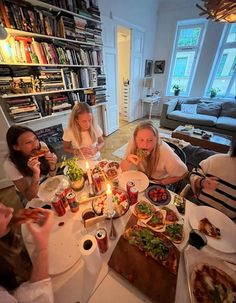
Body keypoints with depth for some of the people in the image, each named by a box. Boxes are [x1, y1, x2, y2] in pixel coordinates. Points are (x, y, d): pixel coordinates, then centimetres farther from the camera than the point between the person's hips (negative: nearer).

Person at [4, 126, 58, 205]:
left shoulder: (42, 146, -21)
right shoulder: (10, 164, -27)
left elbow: (52, 175, -9)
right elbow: (30, 197, -23)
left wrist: (52, 165, -31)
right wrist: (36, 173, -38)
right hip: (28, 194, -3)